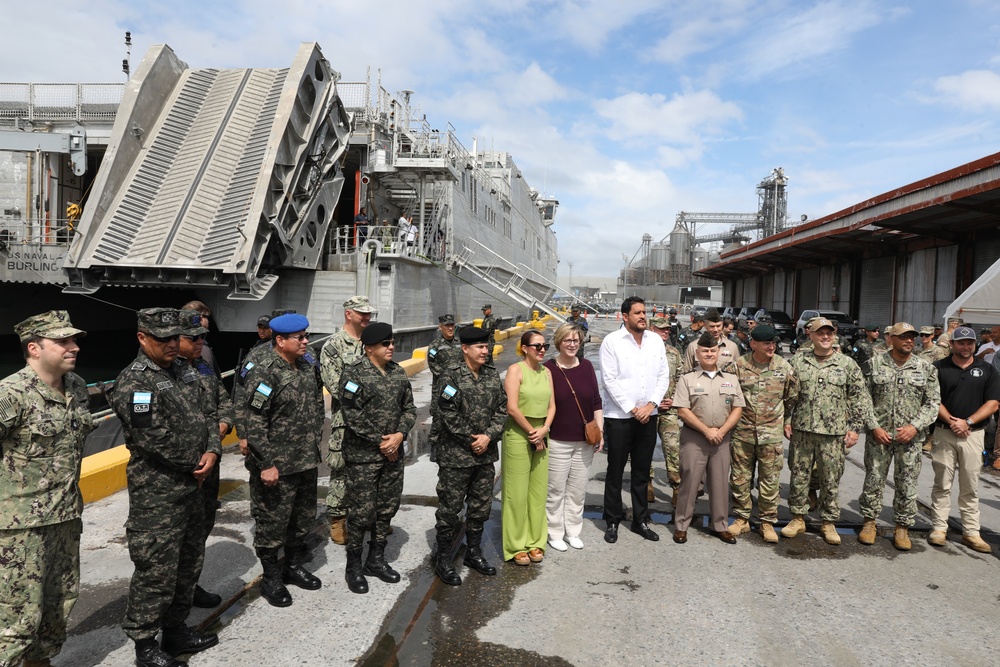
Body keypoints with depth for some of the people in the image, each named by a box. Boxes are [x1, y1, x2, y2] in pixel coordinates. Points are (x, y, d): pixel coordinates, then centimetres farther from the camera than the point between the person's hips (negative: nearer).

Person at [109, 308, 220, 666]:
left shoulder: (185, 371, 9)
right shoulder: (133, 382, -16)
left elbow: (206, 415, 10)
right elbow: (153, 438, -23)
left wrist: (212, 452, -9)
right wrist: (192, 465, -11)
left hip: (192, 488, 8)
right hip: (156, 494, -8)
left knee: (189, 565, 19)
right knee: (156, 572, 2)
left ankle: (175, 630, 36)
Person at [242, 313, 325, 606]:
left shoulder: (308, 365, 5)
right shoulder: (265, 373, -19)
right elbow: (255, 424, -20)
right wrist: (266, 464, -20)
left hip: (307, 462, 8)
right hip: (277, 465, -8)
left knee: (304, 518, 20)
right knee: (273, 523, 6)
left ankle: (294, 565, 39)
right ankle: (271, 579, 24)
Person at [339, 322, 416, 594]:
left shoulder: (398, 372, 8)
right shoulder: (355, 373, -12)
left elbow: (409, 408, 10)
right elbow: (353, 415, -16)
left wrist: (399, 435, -7)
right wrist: (380, 443, -13)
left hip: (393, 453, 6)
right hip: (363, 455, -6)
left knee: (387, 508, 14)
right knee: (362, 512, 0)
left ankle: (376, 560, 31)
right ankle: (353, 567, 19)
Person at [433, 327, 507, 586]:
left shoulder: (492, 375, 7)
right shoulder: (452, 375, -10)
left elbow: (502, 409, 6)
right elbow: (448, 413, -15)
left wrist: (488, 436, -8)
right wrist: (470, 439, -12)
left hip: (486, 455, 6)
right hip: (455, 456, -6)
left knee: (481, 506, 16)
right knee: (450, 507, 4)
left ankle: (473, 553, 33)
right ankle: (443, 559, 19)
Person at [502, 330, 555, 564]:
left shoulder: (546, 371, 9)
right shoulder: (516, 369, -9)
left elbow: (551, 406, 9)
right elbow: (512, 408, -15)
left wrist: (544, 429, -7)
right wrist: (532, 433, -11)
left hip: (541, 436, 6)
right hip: (518, 434, -6)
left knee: (538, 491, 11)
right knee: (517, 493, 1)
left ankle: (535, 542, 24)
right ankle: (516, 546, 14)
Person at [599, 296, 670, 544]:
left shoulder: (656, 340, 6)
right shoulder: (612, 341, -8)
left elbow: (663, 376, 6)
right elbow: (609, 380, -12)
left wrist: (651, 404, -7)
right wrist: (632, 409, -12)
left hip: (648, 416, 4)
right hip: (619, 416, -4)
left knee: (642, 471, 14)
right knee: (615, 471, 7)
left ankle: (640, 520, 26)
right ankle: (612, 521, 20)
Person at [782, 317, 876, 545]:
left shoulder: (847, 364, 1)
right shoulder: (798, 361, 5)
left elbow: (859, 398, 3)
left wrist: (854, 428, -2)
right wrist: (785, 421, 3)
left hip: (834, 433, -1)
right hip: (801, 430, 1)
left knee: (831, 480, 7)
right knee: (798, 476, 8)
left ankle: (829, 522, 21)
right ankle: (798, 518, 22)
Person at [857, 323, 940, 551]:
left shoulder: (926, 368, 3)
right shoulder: (875, 364, 0)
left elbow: (932, 403, 3)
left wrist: (915, 426, -10)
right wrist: (874, 427, -8)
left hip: (910, 437, 1)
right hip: (878, 435, -1)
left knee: (907, 484, 7)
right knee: (874, 479, 6)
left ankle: (902, 527, 21)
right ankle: (869, 522, 20)